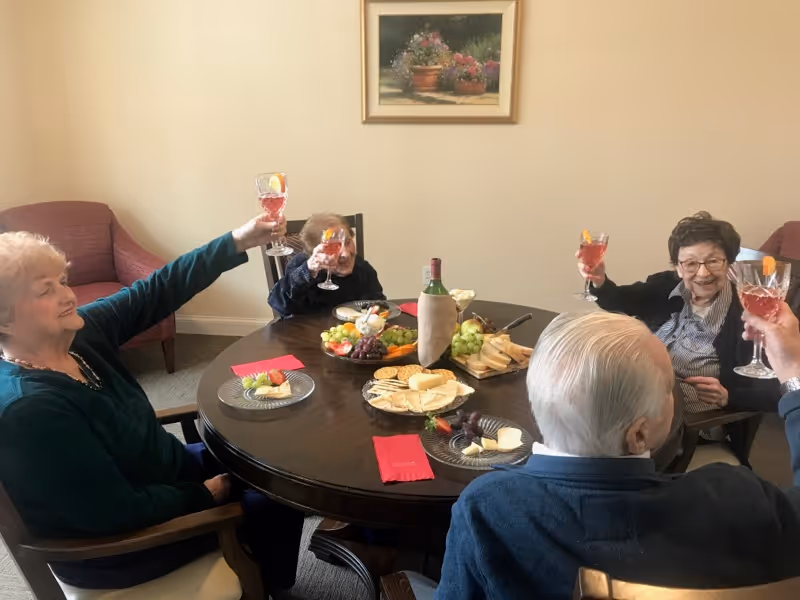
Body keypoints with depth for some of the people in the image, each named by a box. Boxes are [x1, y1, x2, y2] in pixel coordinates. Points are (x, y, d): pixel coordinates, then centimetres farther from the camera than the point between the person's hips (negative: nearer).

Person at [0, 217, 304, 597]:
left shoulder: (78, 334, -11)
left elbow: (156, 293, -9)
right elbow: (120, 511, -30)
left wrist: (237, 241, -17)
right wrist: (204, 495, -16)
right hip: (113, 543, -8)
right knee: (276, 501, 1)